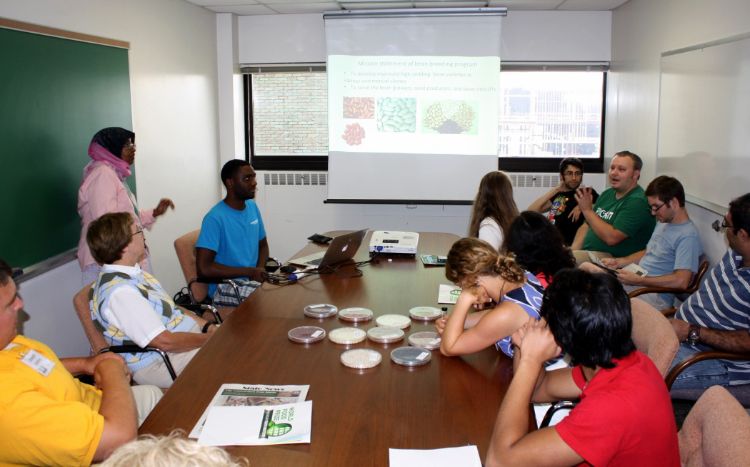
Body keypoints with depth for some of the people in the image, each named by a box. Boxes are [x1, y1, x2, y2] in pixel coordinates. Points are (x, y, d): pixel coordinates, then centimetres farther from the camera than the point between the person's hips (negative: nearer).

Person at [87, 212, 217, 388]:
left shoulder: (133, 273, 10)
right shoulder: (119, 291, -22)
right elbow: (165, 341, -23)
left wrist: (209, 326, 3)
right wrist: (211, 338, -12)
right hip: (161, 365, -10)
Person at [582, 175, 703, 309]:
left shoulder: (688, 236, -15)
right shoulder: (663, 223, 16)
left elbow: (681, 281, -23)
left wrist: (638, 280, -20)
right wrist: (619, 262, 11)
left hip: (654, 295, -10)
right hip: (637, 280, 10)